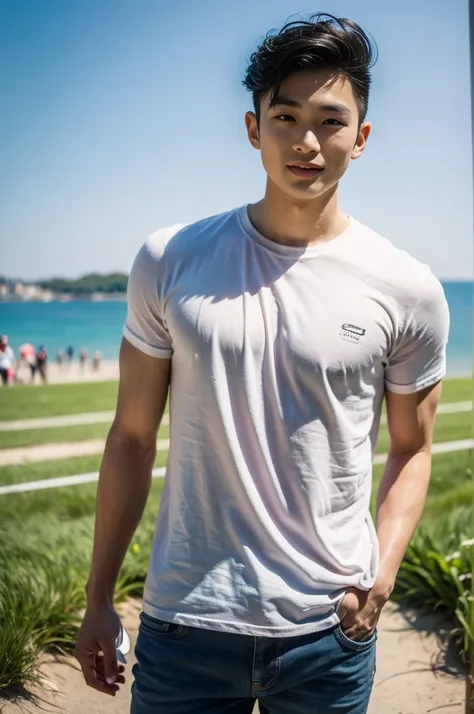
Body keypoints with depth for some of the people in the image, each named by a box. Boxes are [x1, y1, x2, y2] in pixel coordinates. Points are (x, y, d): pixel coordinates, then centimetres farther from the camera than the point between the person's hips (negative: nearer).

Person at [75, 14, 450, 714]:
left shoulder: (408, 290, -5)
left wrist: (381, 576, -8)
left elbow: (412, 448, 6)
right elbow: (133, 436, 2)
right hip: (183, 625, 0)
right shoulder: (169, 262, -3)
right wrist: (98, 598, 5)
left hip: (330, 630, 0)